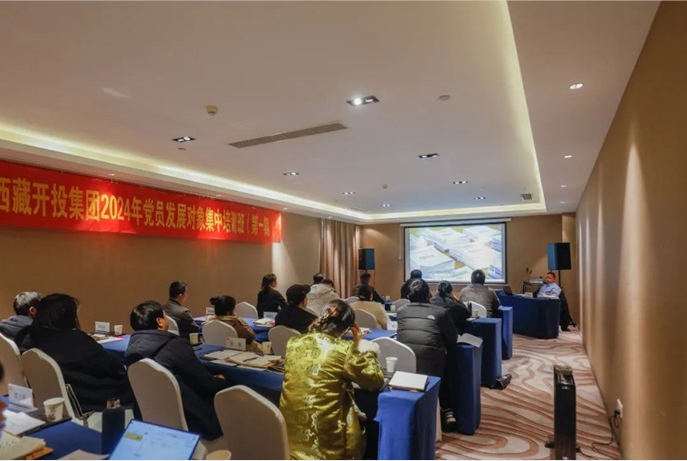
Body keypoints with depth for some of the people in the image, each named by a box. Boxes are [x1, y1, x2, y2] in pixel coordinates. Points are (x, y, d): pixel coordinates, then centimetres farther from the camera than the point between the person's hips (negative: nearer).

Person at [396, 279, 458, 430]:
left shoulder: (401, 312, 12)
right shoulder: (440, 312, 4)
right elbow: (453, 339, 14)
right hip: (431, 367, -3)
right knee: (447, 367, 30)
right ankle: (447, 412, 28)